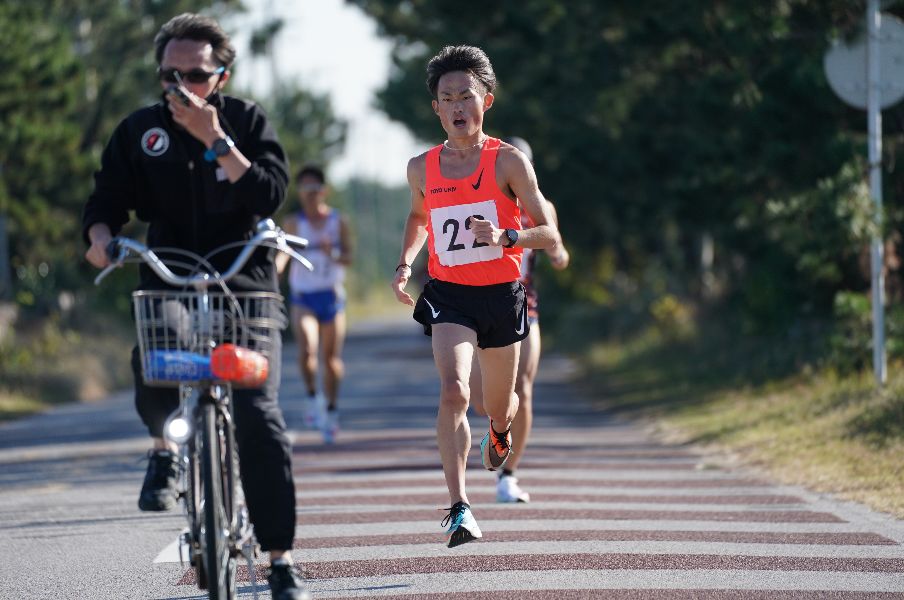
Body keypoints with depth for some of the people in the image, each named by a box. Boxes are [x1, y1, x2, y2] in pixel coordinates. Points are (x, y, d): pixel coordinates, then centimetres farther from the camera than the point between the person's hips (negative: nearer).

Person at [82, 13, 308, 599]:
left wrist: (214, 139, -21)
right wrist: (100, 235, -17)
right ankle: (164, 448, 8)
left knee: (259, 415, -12)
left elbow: (269, 194, -14)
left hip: (244, 285, -1)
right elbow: (108, 199, 4)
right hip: (169, 282, 1)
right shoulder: (139, 131, 5)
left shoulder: (247, 122, 0)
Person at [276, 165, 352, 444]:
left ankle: (331, 410, 19)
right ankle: (311, 396, -5)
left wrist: (332, 253, -22)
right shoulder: (293, 223, -1)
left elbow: (348, 257, -1)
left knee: (332, 356, 6)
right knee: (307, 349, -24)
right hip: (303, 297, -2)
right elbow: (282, 254, -13)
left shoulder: (338, 221, 4)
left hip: (332, 295, 2)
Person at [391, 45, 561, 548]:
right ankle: (460, 508, -26)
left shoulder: (509, 162, -7)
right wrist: (405, 264, 10)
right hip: (449, 296, 0)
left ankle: (500, 431, 56)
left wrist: (506, 236, -25)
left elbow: (549, 234, -6)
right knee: (454, 392, -24)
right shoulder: (422, 168, 2)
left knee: (499, 407, 15)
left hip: (502, 295, 0)